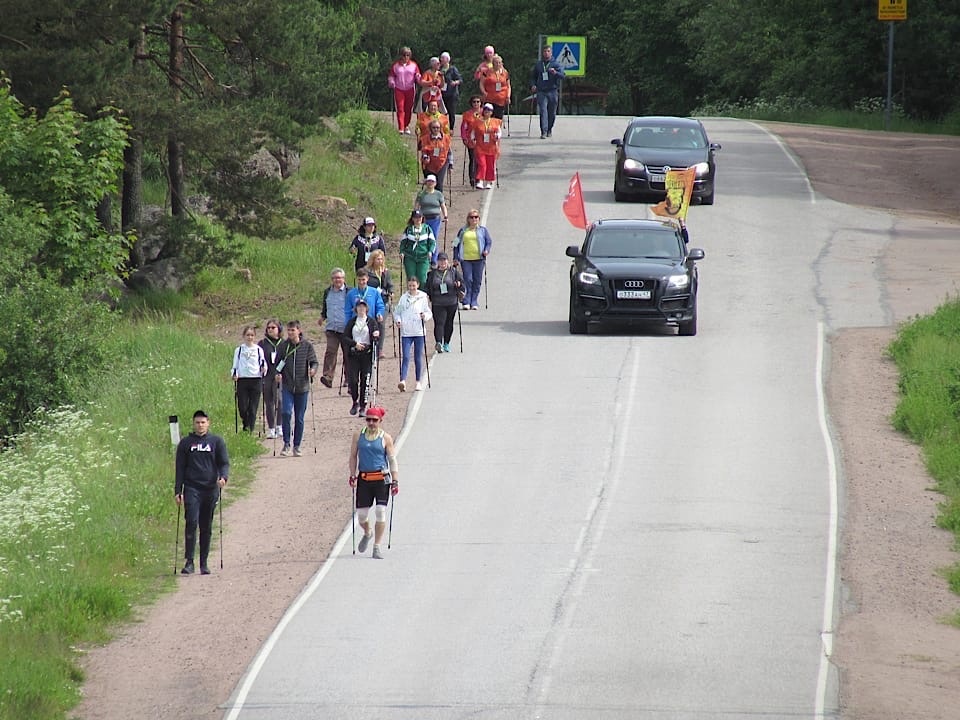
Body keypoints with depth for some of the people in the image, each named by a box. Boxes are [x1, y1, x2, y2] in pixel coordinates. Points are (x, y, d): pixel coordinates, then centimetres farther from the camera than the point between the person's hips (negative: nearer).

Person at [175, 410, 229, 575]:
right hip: (192, 489, -1)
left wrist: (223, 477, -15)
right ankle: (189, 561, -16)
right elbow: (180, 468, 10)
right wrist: (177, 491, 4)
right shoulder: (185, 443, 9)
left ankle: (204, 563, 13)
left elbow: (224, 463, 6)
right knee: (191, 523, -16)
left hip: (211, 488, 1)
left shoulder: (217, 441, 9)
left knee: (207, 527, 6)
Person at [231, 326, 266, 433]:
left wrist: (263, 370, -14)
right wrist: (234, 374, -8)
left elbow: (263, 365, 8)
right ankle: (246, 425, 21)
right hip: (242, 380, 1)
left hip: (256, 380, -1)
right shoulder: (239, 350, 9)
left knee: (253, 408, -4)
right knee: (242, 407, -5)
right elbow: (235, 365, 10)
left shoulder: (259, 350, 7)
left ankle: (250, 430, 2)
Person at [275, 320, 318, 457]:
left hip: (302, 386, 1)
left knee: (300, 418, 6)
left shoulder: (307, 345, 1)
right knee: (286, 412, -18)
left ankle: (297, 446, 18)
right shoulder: (282, 346, 2)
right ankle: (286, 444, -7)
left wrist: (313, 369, -19)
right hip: (287, 385, 0)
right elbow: (277, 364, 8)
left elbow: (314, 362, 3)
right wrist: (277, 373, -12)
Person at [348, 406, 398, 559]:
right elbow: (353, 456, 12)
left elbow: (392, 460, 2)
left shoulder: (385, 438, 0)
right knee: (361, 513, 4)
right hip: (364, 478, 2)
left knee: (381, 511, -9)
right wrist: (352, 476, 4)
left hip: (381, 478, -2)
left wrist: (395, 481, -3)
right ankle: (367, 534, 38)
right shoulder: (359, 436, 6)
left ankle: (378, 546, -1)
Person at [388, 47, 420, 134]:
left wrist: (418, 78, -14)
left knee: (408, 109, 7)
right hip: (399, 90, -1)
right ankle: (401, 128, -13)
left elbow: (418, 76, 9)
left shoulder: (413, 65, 7)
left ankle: (406, 127, 22)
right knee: (400, 108, -10)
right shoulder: (395, 65, 5)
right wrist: (391, 82, -10)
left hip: (410, 90, 1)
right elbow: (391, 76, 9)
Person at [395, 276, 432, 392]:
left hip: (419, 331, 0)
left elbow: (429, 313, 7)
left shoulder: (423, 298, 4)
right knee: (405, 357, -10)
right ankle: (403, 381, -18)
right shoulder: (403, 298, 5)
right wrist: (398, 321, -8)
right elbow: (397, 312, 11)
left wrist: (425, 316, -14)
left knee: (418, 358, 6)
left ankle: (418, 382, 14)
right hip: (406, 332, 0)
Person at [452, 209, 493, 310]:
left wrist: (486, 250, -11)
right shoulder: (463, 231, 12)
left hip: (479, 259, 0)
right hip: (466, 259, 0)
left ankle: (474, 303, 6)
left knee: (477, 281, 0)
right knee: (467, 280, -8)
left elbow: (489, 241, 9)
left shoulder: (483, 230, 11)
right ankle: (466, 302, -5)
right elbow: (457, 244, 14)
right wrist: (455, 258, 7)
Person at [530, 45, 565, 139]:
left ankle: (549, 129, 27)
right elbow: (533, 77, 23)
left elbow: (563, 76, -7)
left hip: (553, 92, 0)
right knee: (543, 111, -13)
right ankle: (543, 131, -17)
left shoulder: (556, 64, 4)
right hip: (541, 92, 0)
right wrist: (532, 85, 3)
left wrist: (555, 73, -27)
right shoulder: (538, 64, 12)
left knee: (552, 113, 8)